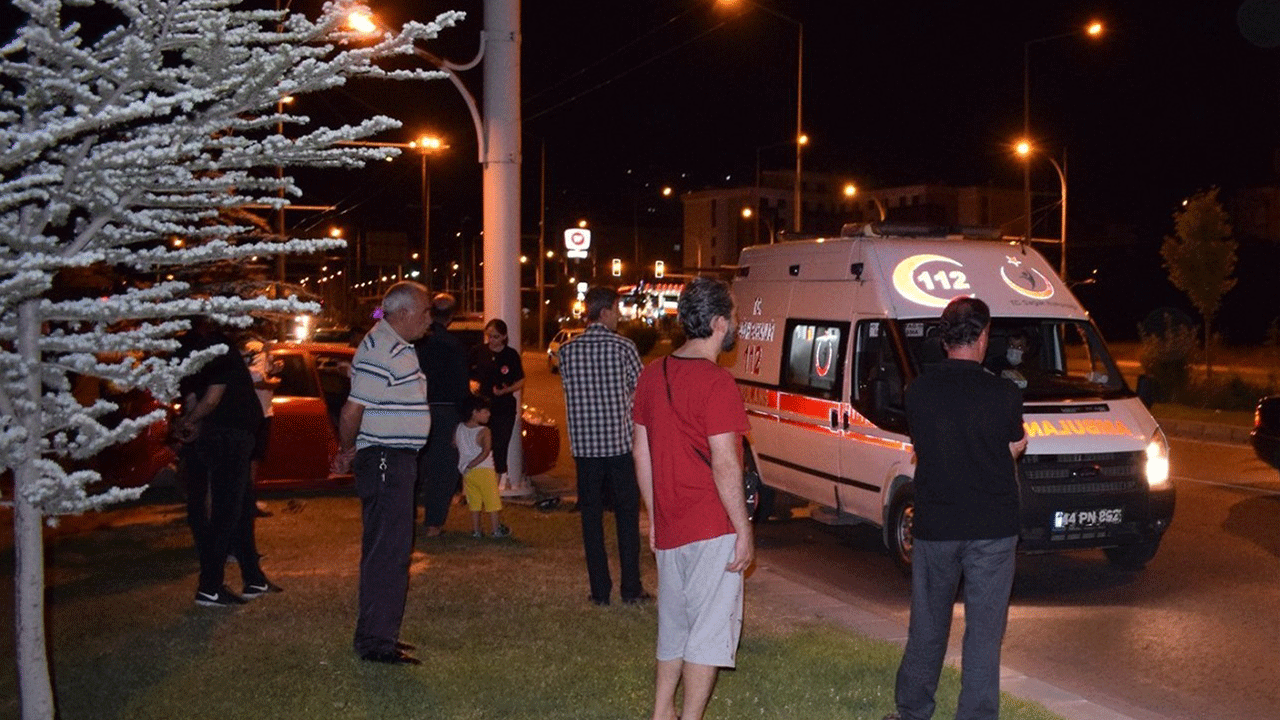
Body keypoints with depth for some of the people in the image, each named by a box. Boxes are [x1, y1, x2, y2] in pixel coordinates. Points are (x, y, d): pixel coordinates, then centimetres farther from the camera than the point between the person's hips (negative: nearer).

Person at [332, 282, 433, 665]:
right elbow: (352, 411, -21)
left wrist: (350, 453, 15)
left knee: (385, 550, 15)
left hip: (396, 462, 11)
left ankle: (377, 633, 24)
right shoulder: (382, 352, -18)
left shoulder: (396, 347, 17)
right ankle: (376, 641, -3)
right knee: (388, 551, -8)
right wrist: (347, 453, -6)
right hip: (386, 461, -11)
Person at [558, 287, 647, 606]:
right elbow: (641, 391, -1)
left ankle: (600, 590, 10)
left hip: (584, 444, 2)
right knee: (627, 515, 8)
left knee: (591, 518, 8)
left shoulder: (567, 350, 0)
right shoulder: (623, 347, -8)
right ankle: (631, 588, 11)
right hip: (620, 442, -2)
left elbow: (570, 390, 8)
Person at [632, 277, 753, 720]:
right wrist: (744, 529, -11)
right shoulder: (716, 383, -16)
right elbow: (724, 464, -19)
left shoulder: (653, 375, 7)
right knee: (709, 633, 3)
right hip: (713, 532, -7)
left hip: (669, 531, 7)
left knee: (674, 630, 19)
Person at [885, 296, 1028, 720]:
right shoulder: (1005, 394, -12)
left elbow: (920, 449, 5)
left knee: (927, 626, 17)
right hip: (993, 529, -2)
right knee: (984, 631, 6)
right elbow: (1014, 450, 0)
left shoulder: (918, 391, -5)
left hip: (934, 526, 3)